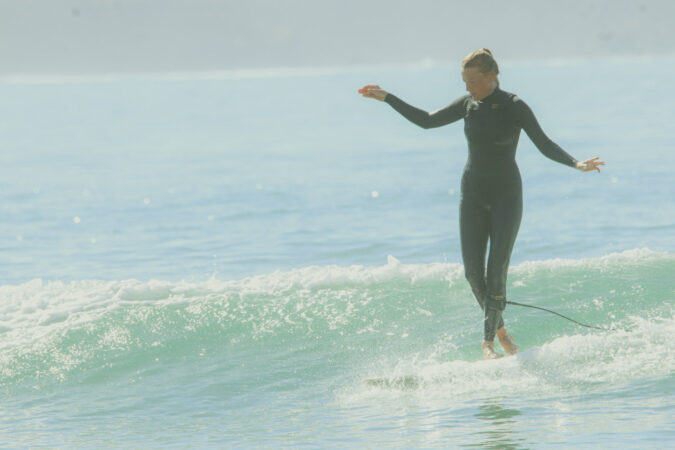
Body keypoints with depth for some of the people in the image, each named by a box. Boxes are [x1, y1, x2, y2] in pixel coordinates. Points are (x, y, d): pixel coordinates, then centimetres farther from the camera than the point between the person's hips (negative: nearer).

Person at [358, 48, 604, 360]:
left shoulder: (515, 107, -11)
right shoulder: (469, 105, 3)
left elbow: (544, 145, -14)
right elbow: (427, 121, 13)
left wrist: (576, 164, -30)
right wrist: (387, 98, 11)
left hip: (506, 196, -4)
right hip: (473, 196, 4)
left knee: (496, 270, -11)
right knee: (473, 271, -4)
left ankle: (489, 339, -3)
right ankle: (499, 328, 16)